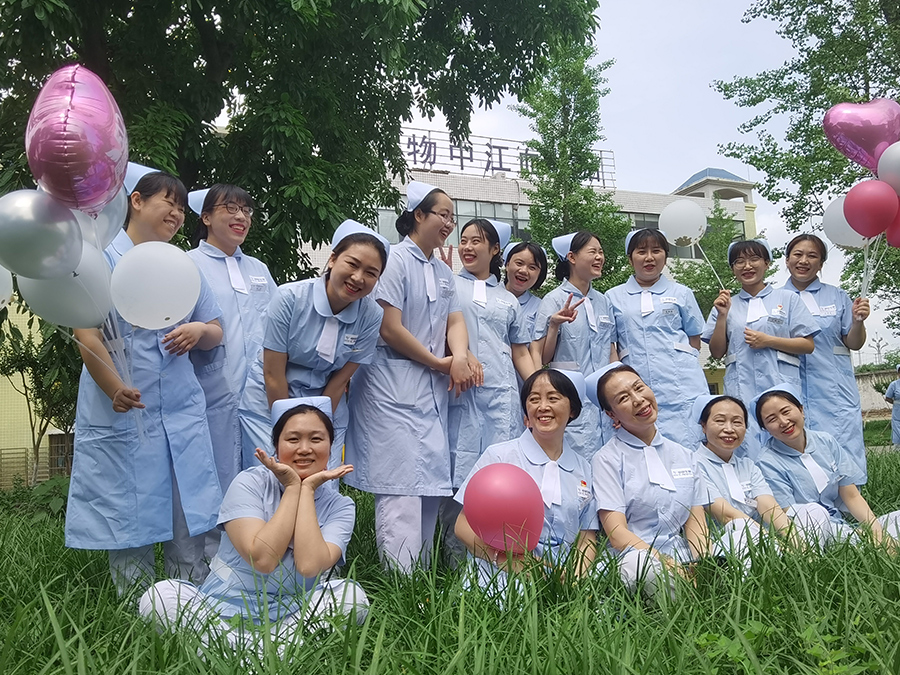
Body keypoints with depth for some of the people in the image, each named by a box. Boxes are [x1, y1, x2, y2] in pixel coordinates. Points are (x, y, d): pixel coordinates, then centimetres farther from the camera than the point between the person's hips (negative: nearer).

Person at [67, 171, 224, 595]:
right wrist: (116, 391, -21)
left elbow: (216, 333, 18)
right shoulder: (101, 258, 1)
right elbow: (86, 334, -8)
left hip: (181, 413, 4)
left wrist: (201, 330, -6)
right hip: (120, 414, -4)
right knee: (128, 520, 3)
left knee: (188, 517, 6)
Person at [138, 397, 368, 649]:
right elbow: (263, 560, -22)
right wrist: (292, 486, -17)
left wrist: (307, 489, -16)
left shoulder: (340, 507, -2)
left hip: (290, 616, 1)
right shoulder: (250, 483, -7)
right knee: (160, 596, -26)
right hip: (221, 608, 0)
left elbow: (310, 566, -22)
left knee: (352, 594, -25)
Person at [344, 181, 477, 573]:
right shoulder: (396, 260, -7)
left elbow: (456, 321, 12)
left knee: (430, 482, 9)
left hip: (434, 389, 8)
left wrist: (460, 356, -11)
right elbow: (390, 329, -14)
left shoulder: (443, 272, 19)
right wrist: (441, 363, -6)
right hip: (394, 389, -8)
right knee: (402, 487, -10)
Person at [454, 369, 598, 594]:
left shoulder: (584, 469, 15)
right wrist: (507, 560, -17)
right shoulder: (498, 456, 4)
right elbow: (464, 525, -1)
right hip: (502, 580, -3)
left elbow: (587, 539, 13)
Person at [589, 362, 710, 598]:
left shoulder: (685, 456, 17)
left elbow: (696, 526, 10)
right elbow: (617, 534, -8)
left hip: (684, 563, 2)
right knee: (638, 559, -38)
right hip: (636, 564, -2)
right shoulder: (607, 459, 1)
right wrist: (673, 568, -22)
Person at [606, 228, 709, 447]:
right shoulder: (613, 297, 13)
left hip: (682, 387, 0)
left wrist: (681, 363, 2)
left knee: (686, 448, -8)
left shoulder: (681, 293, 13)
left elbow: (694, 340, 15)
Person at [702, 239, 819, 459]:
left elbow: (808, 345, 5)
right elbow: (716, 352, 9)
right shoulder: (726, 304, 14)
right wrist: (722, 315, -3)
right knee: (748, 453, -3)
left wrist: (768, 341, -8)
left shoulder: (788, 299, 10)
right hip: (741, 391, 1)